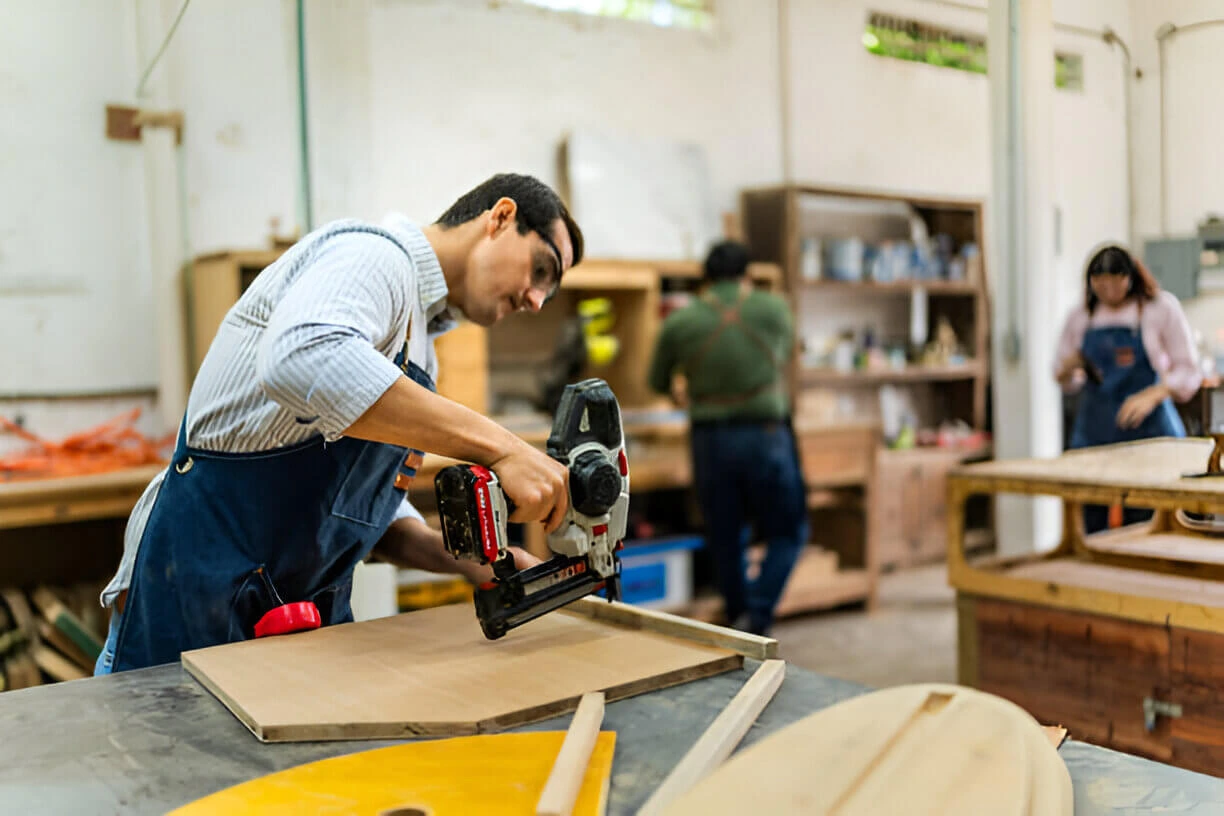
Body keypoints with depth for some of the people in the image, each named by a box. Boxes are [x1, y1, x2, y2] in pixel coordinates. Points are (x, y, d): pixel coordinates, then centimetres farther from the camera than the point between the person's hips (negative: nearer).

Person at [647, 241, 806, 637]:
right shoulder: (774, 309, -1)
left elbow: (658, 383, 12)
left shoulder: (678, 322, -1)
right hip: (766, 437, -1)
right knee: (788, 532, 13)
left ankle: (740, 619, 24)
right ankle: (757, 617, -2)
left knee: (725, 540, 15)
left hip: (710, 439, 1)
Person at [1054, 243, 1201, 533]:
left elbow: (1188, 371, -1)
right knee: (1091, 528, -2)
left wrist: (1151, 396, -18)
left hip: (1148, 431, -2)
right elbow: (1064, 380, 17)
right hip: (1094, 431, 3)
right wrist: (1069, 368, -7)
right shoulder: (1080, 317, 9)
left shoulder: (1162, 308, 1)